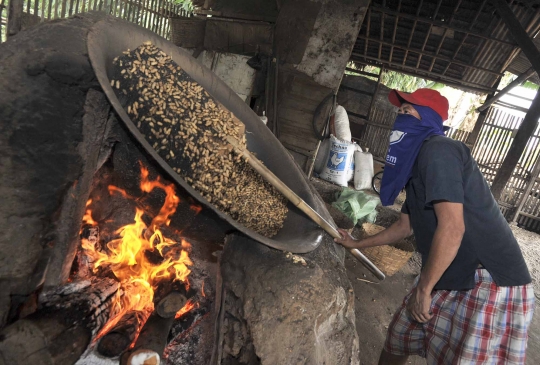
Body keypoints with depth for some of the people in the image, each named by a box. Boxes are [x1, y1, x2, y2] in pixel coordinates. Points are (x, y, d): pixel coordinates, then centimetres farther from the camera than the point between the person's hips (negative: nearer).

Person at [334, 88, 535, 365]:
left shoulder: (437, 150, -17)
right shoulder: (417, 163, 14)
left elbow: (452, 227, -26)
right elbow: (405, 226, 22)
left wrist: (423, 289, -16)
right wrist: (357, 244, 29)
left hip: (489, 282, -9)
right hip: (450, 278, 10)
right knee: (397, 340, 16)